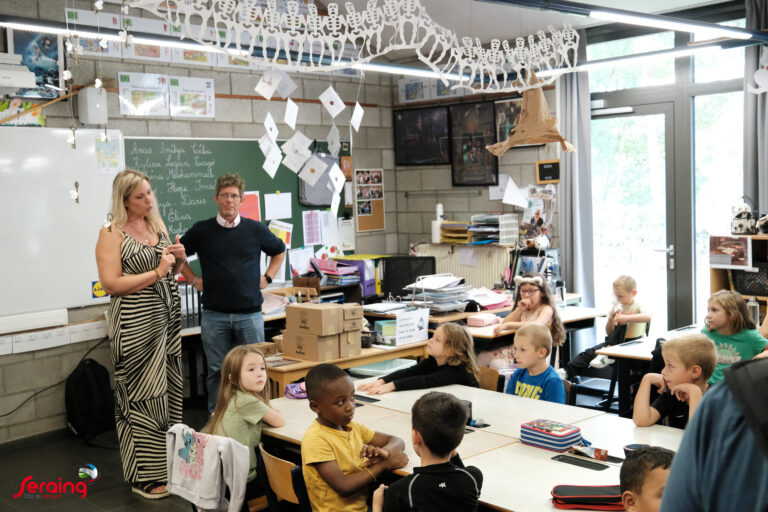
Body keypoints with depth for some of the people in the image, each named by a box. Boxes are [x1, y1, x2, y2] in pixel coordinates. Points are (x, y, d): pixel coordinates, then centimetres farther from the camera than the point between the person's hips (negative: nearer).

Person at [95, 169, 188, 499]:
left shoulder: (158, 226, 12)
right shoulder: (112, 233, -8)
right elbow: (111, 284, -16)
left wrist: (178, 260, 1)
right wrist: (157, 272, -18)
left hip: (167, 317, 7)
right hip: (136, 324, -7)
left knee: (168, 391, 10)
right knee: (142, 396, -2)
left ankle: (169, 464, 22)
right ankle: (144, 476, 8)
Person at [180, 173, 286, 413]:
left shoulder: (256, 229, 3)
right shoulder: (202, 230, 1)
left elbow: (280, 251, 19)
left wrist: (267, 277, 9)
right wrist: (193, 279, 8)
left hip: (250, 313, 1)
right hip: (214, 314, 0)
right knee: (217, 371, 7)